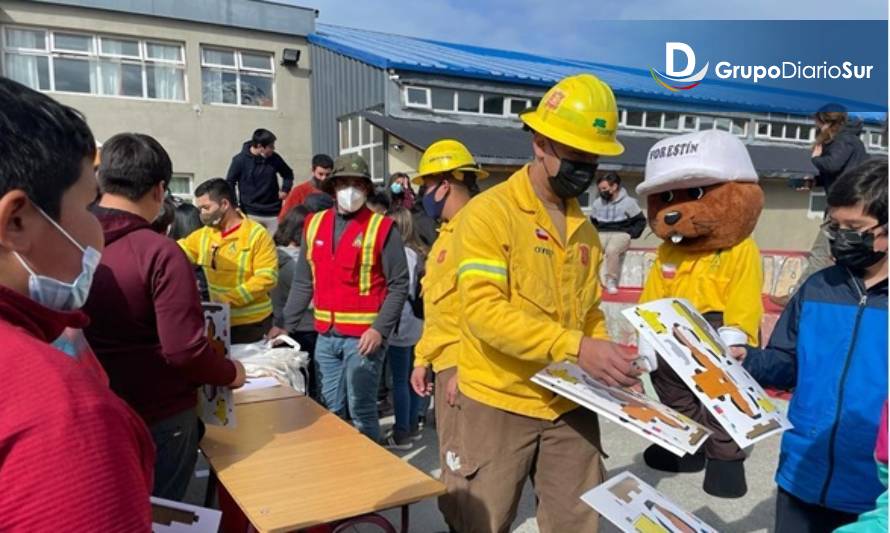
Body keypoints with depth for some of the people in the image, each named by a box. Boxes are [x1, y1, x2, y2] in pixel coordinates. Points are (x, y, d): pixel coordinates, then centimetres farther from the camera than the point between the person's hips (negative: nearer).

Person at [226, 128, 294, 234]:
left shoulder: (274, 158, 0)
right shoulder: (240, 160, -8)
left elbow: (288, 174, 17)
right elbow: (230, 183, 0)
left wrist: (285, 190, 3)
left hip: (273, 213, 3)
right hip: (250, 213, -3)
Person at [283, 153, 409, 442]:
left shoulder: (382, 228, -7)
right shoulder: (314, 224, 8)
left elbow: (398, 286, -8)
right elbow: (303, 283, 12)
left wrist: (379, 330, -17)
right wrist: (286, 326, 8)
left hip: (363, 337, -5)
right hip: (325, 336, 5)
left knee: (361, 410, 3)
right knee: (331, 409, 17)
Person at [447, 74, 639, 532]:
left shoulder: (585, 229, 10)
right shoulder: (489, 212, -12)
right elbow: (483, 310, -22)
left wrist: (605, 362, -3)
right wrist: (574, 347, -27)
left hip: (570, 405, 6)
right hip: (497, 403, -6)